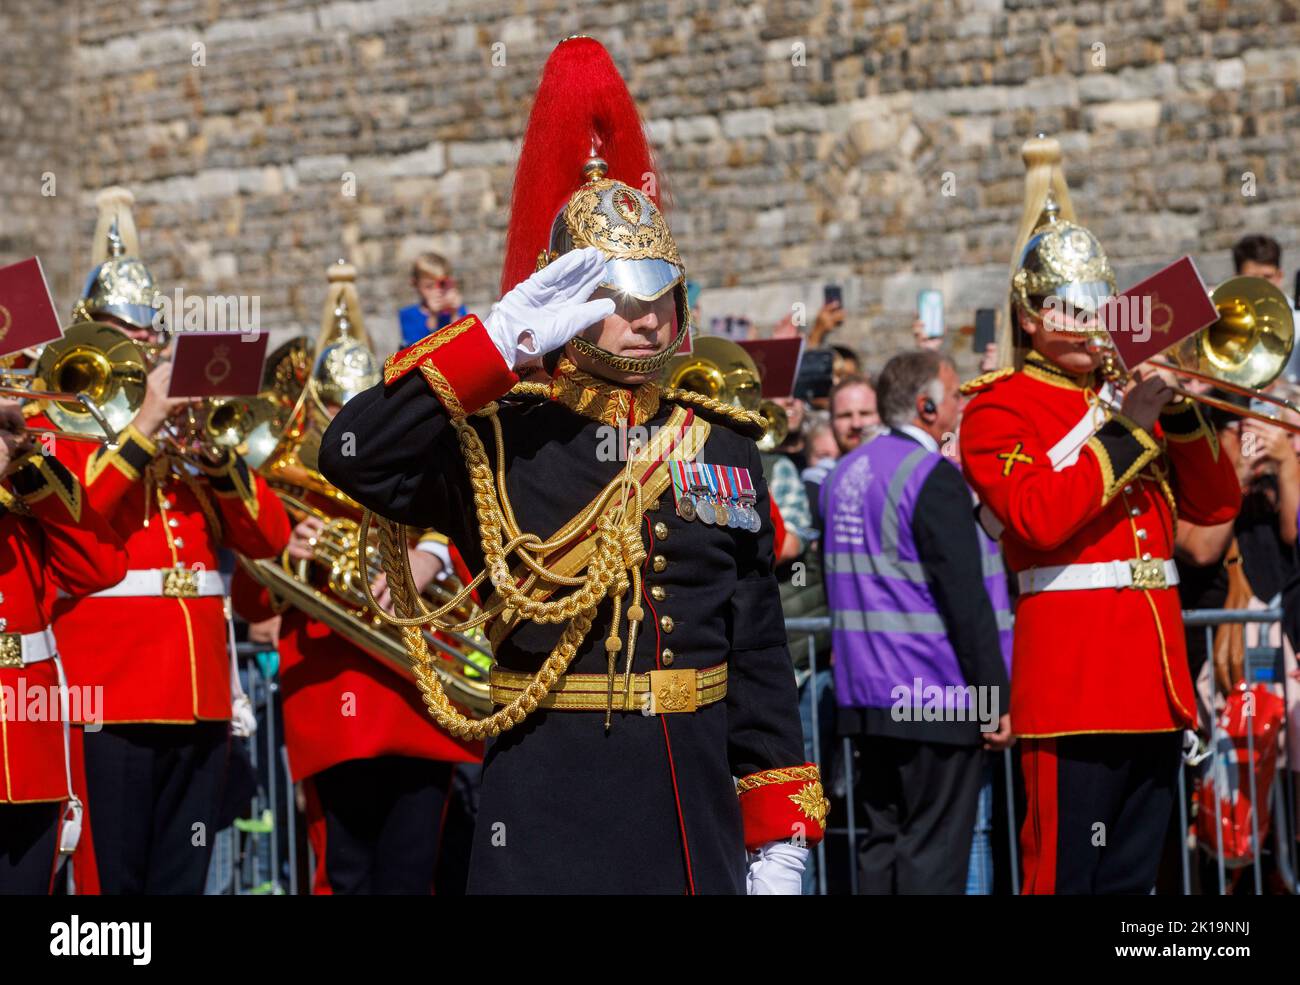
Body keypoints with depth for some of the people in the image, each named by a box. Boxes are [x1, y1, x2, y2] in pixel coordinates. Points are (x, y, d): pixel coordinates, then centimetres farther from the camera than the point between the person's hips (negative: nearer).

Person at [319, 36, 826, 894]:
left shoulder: (724, 446, 8)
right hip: (546, 800, -4)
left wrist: (780, 837, 6)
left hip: (696, 800, 4)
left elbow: (760, 650, 10)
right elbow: (356, 457, -21)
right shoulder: (496, 442, -2)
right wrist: (503, 339, -24)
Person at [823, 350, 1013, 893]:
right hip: (937, 701, -8)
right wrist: (996, 697, -14)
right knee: (933, 852, -4)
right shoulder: (934, 478, -14)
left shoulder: (845, 475, 12)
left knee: (882, 847, 11)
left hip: (866, 694, 8)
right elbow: (966, 598, -17)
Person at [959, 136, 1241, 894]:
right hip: (1073, 683, -7)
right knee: (1066, 872, -5)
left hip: (1156, 680, 7)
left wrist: (1182, 417, -2)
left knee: (1133, 874, 10)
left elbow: (1215, 505, 13)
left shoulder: (1130, 395, 18)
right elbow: (1039, 518, -19)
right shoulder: (999, 410, -2)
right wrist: (1125, 430, -18)